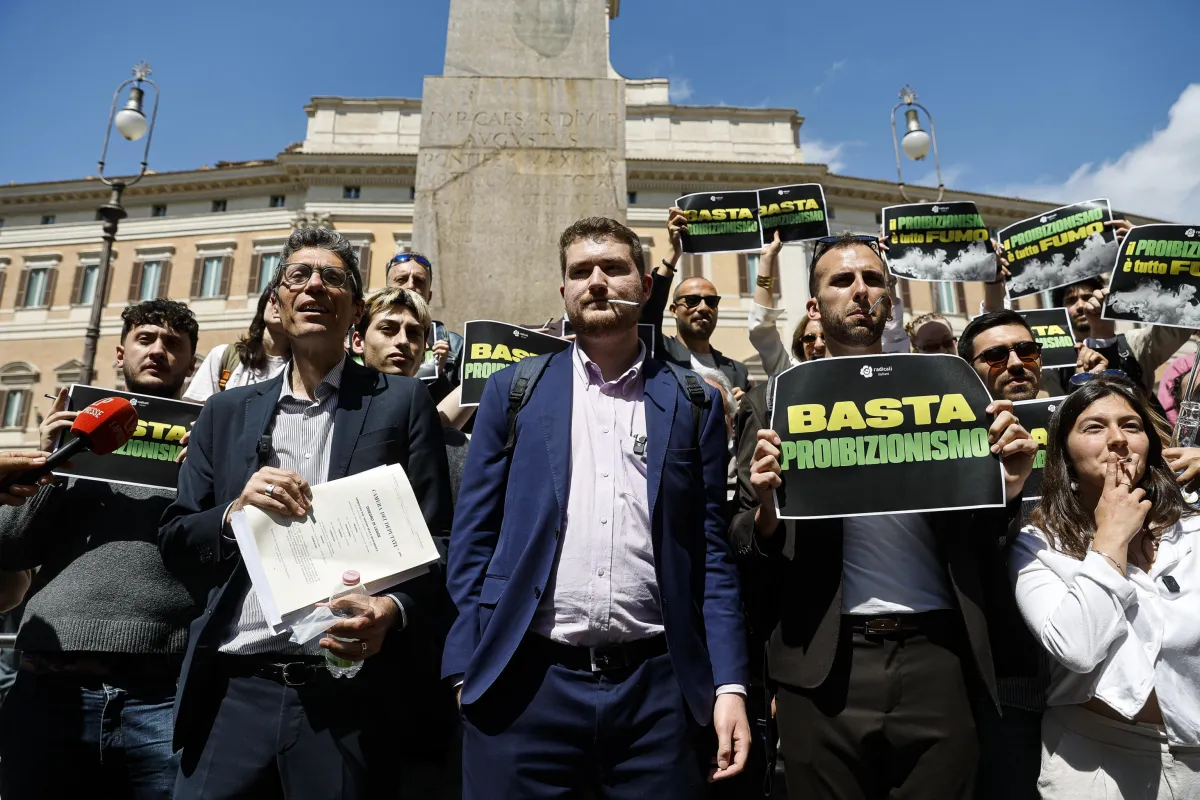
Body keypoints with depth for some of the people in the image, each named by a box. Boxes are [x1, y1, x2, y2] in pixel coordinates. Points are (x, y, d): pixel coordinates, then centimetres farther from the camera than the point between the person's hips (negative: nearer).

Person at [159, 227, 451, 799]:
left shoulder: (401, 403, 2)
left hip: (348, 695, -2)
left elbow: (434, 541, -1)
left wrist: (392, 611, -19)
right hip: (235, 692, 3)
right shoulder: (226, 412, 12)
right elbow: (175, 546, 10)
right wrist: (235, 512, -10)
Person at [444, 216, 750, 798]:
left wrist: (729, 683, -1)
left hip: (658, 686, 1)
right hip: (524, 684, 0)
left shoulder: (695, 402, 6)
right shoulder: (513, 390, 5)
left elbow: (711, 550, 5)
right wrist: (467, 668, 0)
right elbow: (472, 536, 5)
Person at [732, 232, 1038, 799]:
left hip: (937, 659, 2)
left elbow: (974, 542, 8)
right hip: (823, 670, -1)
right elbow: (744, 548, 1)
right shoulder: (779, 405, 2)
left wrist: (1007, 489, -11)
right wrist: (765, 514, -20)